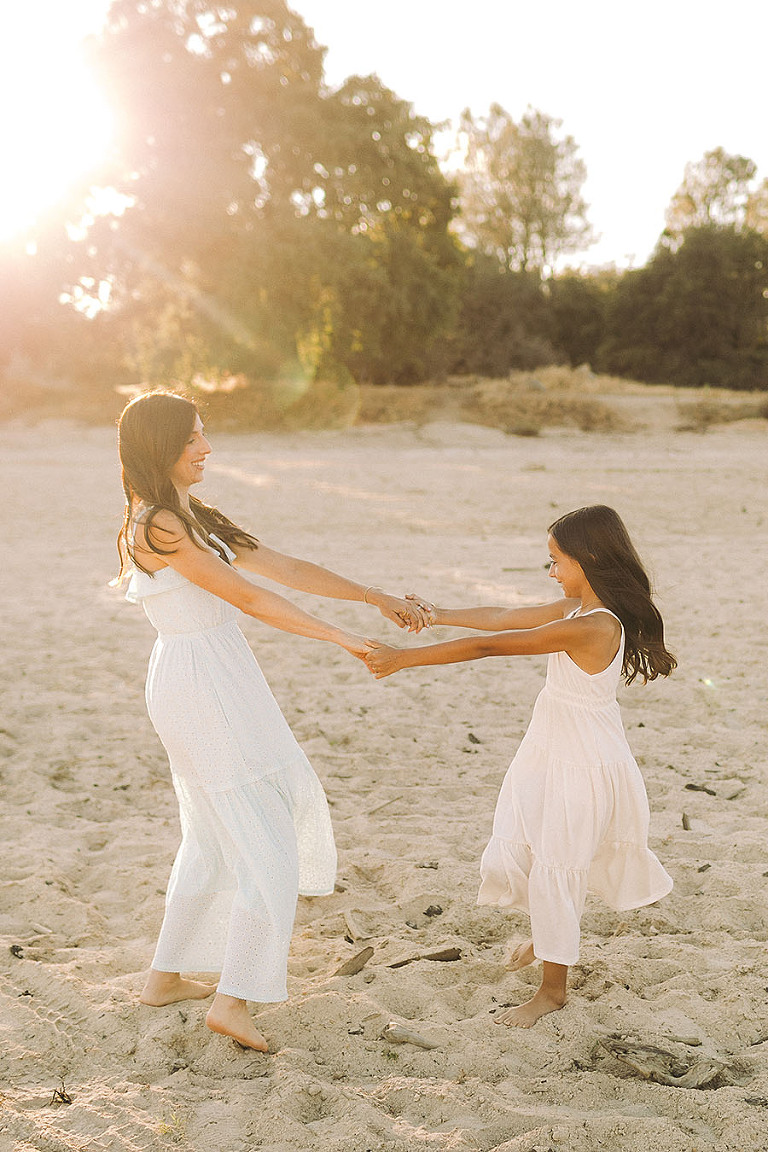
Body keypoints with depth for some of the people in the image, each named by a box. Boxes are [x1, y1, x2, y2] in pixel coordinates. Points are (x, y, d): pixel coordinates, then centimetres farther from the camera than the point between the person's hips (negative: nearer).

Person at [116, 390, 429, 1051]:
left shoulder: (195, 518, 13)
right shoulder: (159, 525, -17)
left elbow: (285, 569, 11)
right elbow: (249, 598, -18)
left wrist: (375, 598, 7)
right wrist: (341, 637, -14)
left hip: (217, 687, 10)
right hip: (201, 689, -10)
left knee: (213, 839, 19)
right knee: (267, 845, -5)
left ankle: (167, 977, 30)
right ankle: (235, 998, 0)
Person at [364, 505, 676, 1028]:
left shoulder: (590, 627, -28)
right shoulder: (577, 608, 1)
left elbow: (488, 646, -29)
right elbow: (503, 618, 12)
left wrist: (404, 658, -26)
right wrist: (436, 615, 12)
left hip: (583, 767, -8)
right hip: (549, 751, 8)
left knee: (555, 871, 2)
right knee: (512, 852, 12)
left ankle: (553, 988, 21)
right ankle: (549, 933, 41)